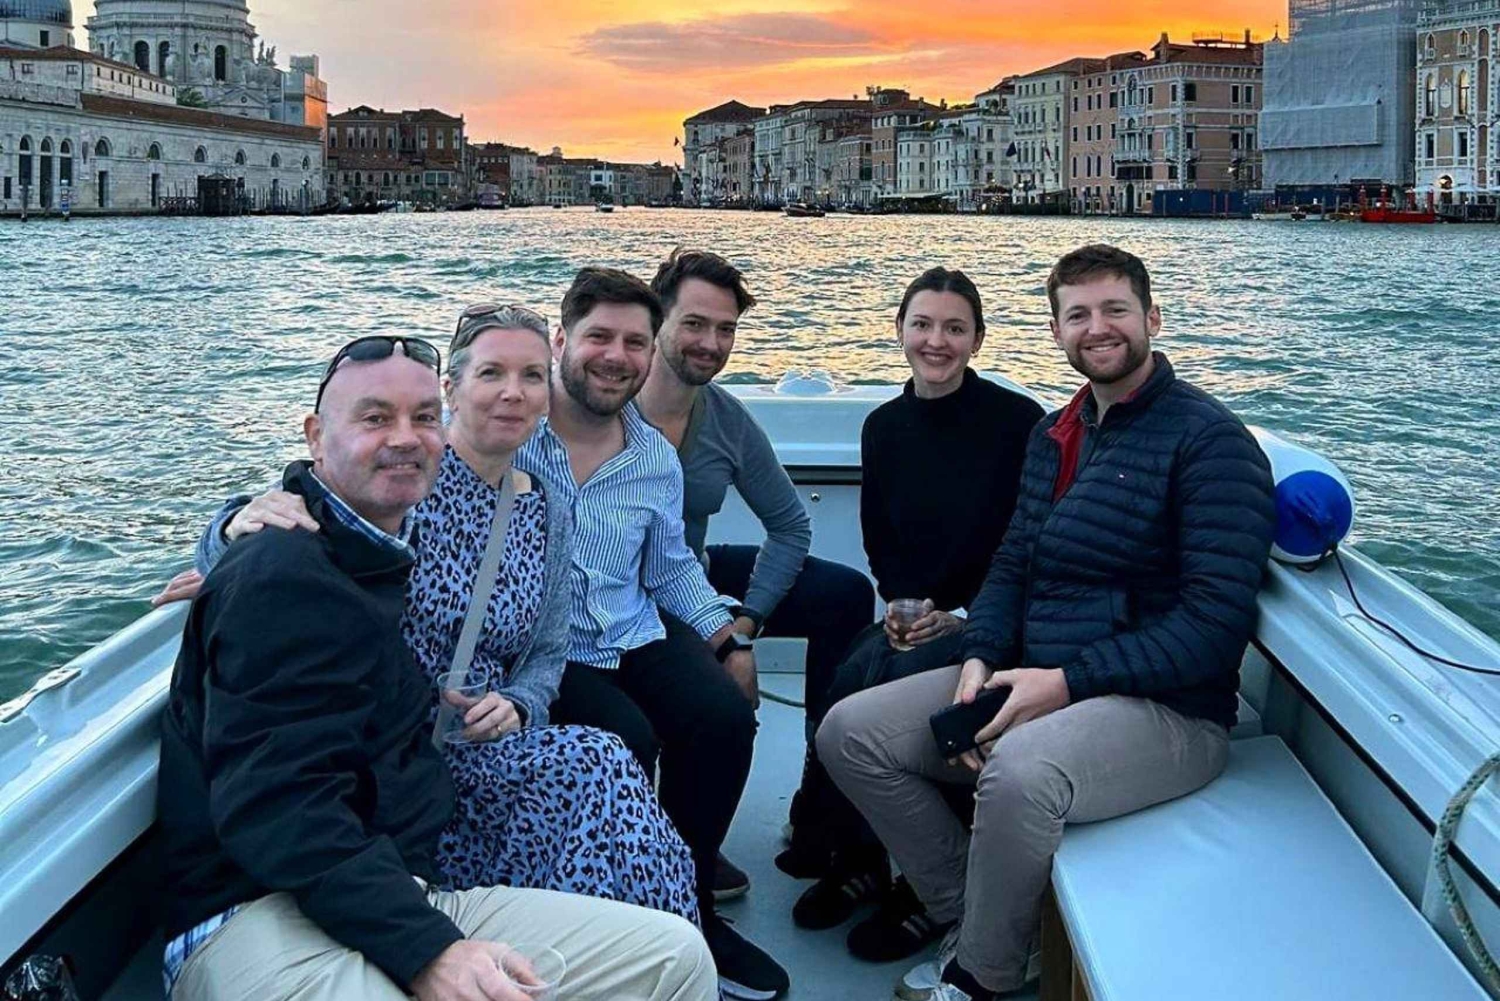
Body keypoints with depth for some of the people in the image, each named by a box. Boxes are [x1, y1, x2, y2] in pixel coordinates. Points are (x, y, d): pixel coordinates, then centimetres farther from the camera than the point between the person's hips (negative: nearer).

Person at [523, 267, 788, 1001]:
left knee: (724, 717, -15)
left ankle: (687, 909, 7)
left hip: (635, 635, 6)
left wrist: (728, 638, 9)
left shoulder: (657, 459, 9)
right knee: (626, 740, -27)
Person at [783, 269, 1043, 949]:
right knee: (850, 681, -26)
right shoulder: (884, 427, 9)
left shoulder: (1018, 421, -7)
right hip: (912, 614, 5)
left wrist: (963, 615, -16)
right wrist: (903, 605, -5)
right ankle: (853, 860, -9)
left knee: (877, 683, -30)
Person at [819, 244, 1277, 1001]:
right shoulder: (1054, 433, 14)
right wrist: (980, 661, -7)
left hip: (1166, 707, -8)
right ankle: (974, 919, 4)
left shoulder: (1208, 441, -11)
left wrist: (1067, 681, -23)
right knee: (848, 732, -3)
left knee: (1017, 772, -38)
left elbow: (1216, 623, -19)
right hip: (1033, 683, 8)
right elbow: (1012, 565, 14)